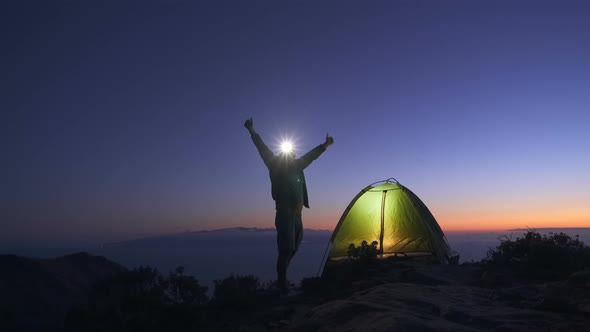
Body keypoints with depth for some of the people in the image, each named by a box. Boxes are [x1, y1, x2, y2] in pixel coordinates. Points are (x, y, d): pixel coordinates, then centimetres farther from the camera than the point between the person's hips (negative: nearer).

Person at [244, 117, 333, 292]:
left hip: (297, 214, 7)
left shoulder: (296, 166, 14)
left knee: (292, 248, 11)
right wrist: (252, 132, -11)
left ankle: (282, 278, 23)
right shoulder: (276, 166, -1)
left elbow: (311, 155, 25)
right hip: (285, 213, -7)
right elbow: (263, 150, -6)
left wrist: (324, 145, 36)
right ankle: (282, 282, 2)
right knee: (286, 248, -8)